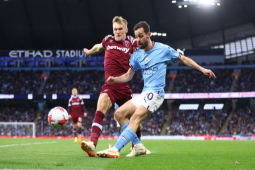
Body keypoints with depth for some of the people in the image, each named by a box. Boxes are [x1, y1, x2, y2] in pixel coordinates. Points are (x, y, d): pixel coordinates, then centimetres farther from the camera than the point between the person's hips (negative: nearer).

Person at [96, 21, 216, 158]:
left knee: (135, 118, -25)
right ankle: (138, 147, -5)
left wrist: (202, 69, 6)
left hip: (155, 93, -7)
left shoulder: (163, 49, -2)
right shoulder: (137, 55, 12)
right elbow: (128, 76, 16)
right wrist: (115, 79, -5)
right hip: (144, 94, 7)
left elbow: (184, 59, 10)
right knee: (119, 113, -4)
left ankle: (115, 149, -40)